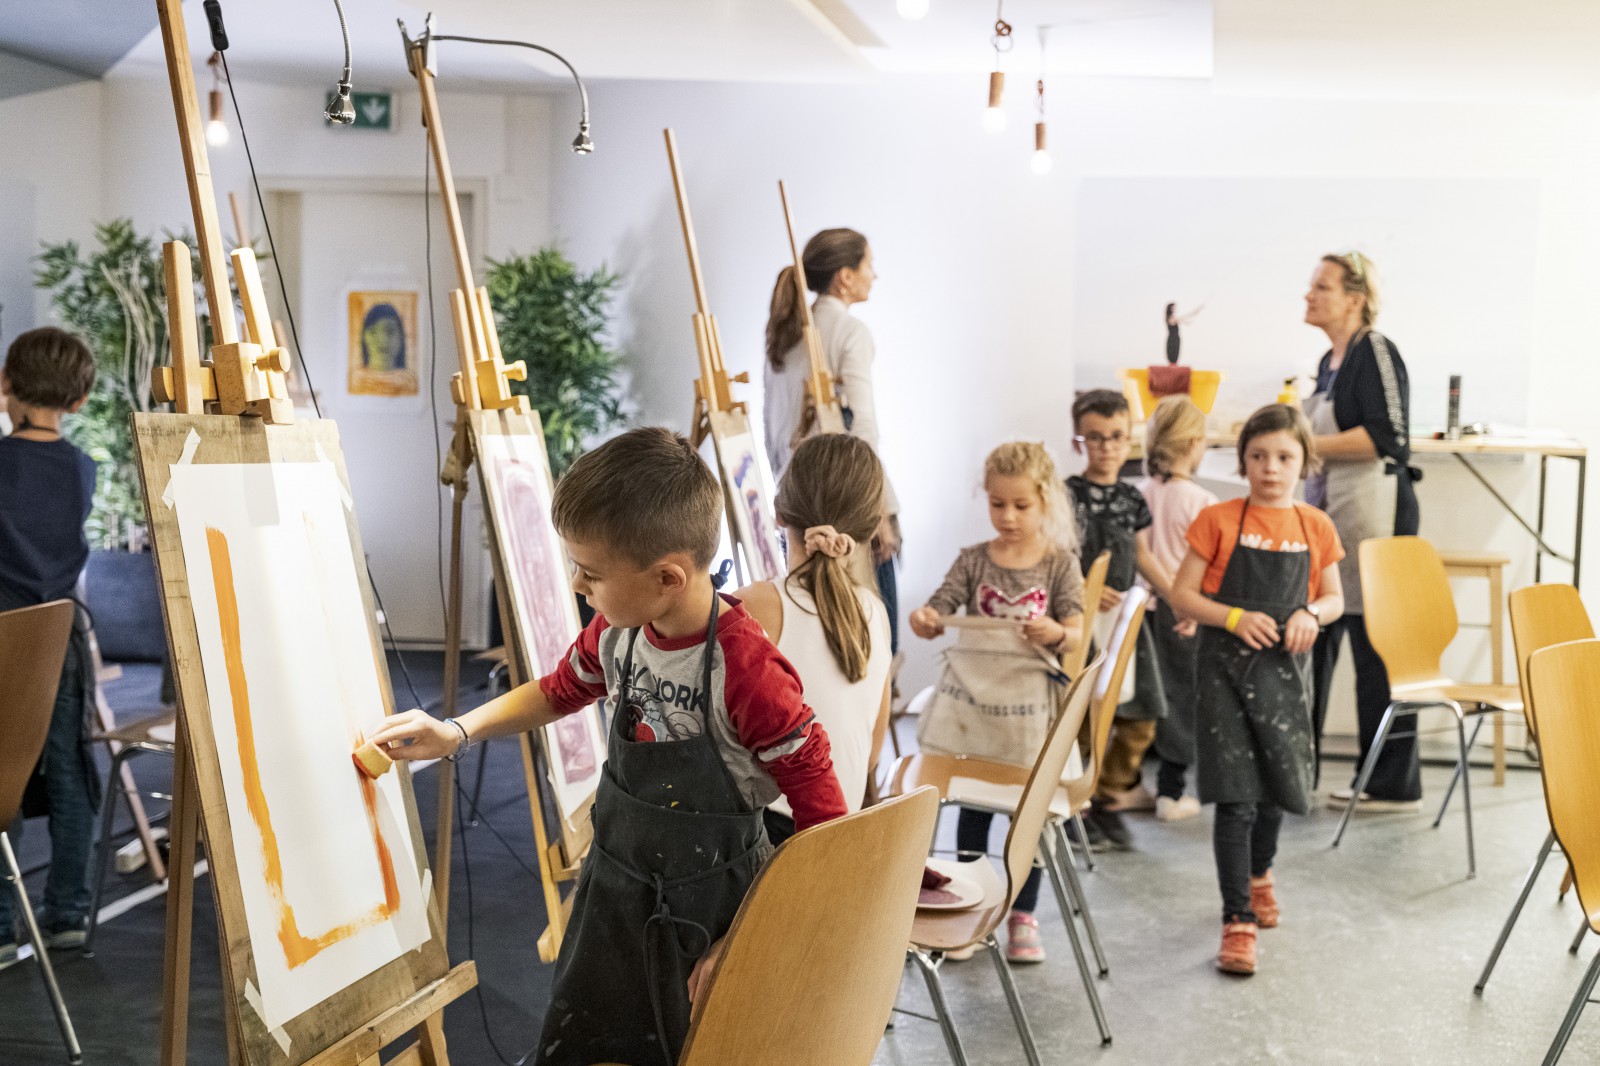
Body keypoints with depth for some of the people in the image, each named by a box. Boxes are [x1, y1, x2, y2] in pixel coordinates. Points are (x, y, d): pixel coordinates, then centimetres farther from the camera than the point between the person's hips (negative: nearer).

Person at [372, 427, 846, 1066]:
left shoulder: (748, 672, -29)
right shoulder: (614, 631, -7)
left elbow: (825, 822, -23)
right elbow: (558, 692, 16)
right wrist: (457, 733, 5)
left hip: (707, 911, -6)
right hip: (613, 891, 7)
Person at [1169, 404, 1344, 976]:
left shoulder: (1316, 528, 4)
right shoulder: (1218, 521, -5)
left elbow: (1334, 597, 13)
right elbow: (1182, 594, -4)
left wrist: (1310, 615, -9)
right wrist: (1235, 618, -18)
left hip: (1285, 671, 4)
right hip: (1227, 670, -3)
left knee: (1276, 788, 18)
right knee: (1235, 797, -8)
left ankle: (1259, 872, 47)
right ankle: (1238, 919, 0)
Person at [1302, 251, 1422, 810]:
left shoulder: (1376, 352, -9)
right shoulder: (1330, 361, 18)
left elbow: (1385, 439, -18)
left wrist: (1306, 445, -15)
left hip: (1375, 510, -9)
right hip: (1328, 513, 9)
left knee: (1377, 645, -5)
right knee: (1315, 634, 10)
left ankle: (1394, 784, 3)